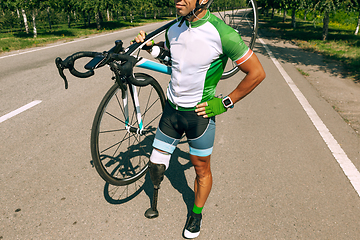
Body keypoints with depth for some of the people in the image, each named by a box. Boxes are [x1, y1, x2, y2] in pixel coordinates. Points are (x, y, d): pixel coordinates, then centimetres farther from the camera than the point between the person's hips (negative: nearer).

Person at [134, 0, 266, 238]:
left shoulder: (222, 33, -20)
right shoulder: (174, 30, -2)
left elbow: (257, 73, -13)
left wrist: (225, 103, -11)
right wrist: (149, 44, 1)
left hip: (200, 113, -4)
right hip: (172, 109, 5)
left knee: (202, 169, 13)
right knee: (156, 164, 9)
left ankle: (196, 215, 40)